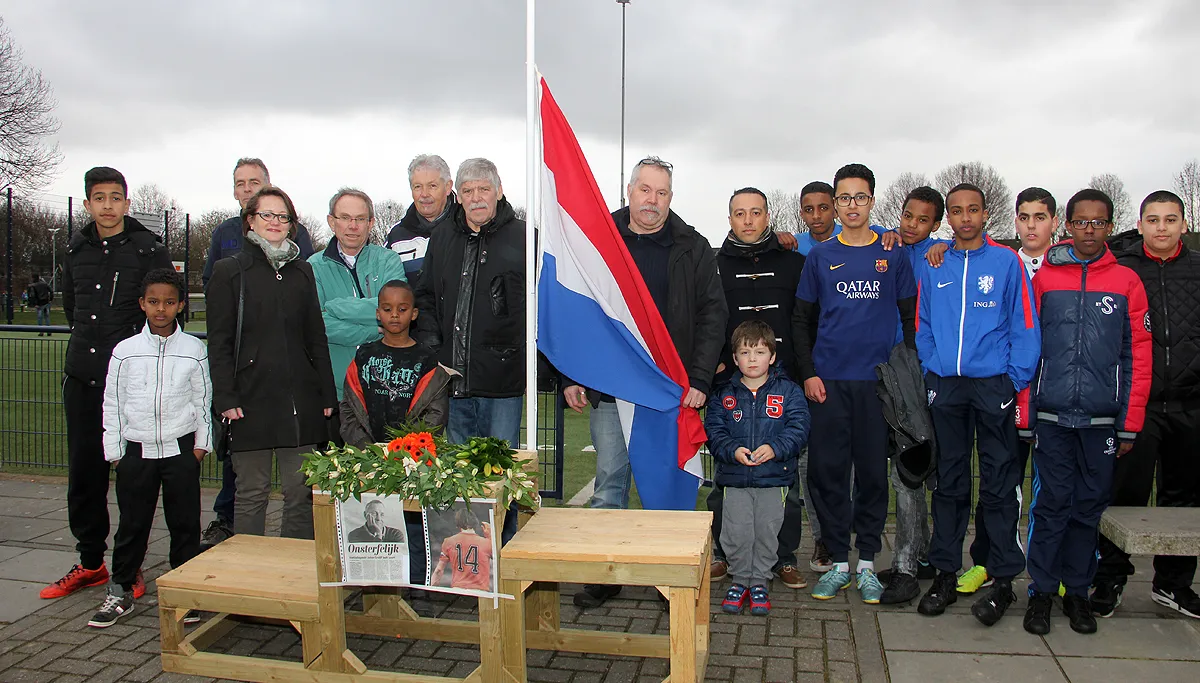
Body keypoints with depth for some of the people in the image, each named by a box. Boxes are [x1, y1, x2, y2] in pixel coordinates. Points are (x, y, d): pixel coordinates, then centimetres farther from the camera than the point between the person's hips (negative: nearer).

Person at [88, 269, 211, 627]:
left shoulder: (194, 349, 1)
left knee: (185, 523, 6)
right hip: (137, 450, 1)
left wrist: (201, 442, 2)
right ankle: (121, 591, 21)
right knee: (132, 524, 8)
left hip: (180, 449, 0)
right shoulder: (125, 350, 1)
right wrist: (114, 449, 2)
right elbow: (112, 403, 5)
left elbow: (203, 399, 5)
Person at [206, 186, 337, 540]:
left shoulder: (302, 271, 15)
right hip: (251, 399, -3)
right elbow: (219, 342, 0)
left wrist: (327, 394, 7)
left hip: (300, 398, 3)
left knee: (301, 492, 5)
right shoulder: (230, 271, 5)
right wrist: (225, 398, -9)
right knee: (251, 493, 5)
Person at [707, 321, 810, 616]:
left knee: (768, 531, 3)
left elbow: (798, 428, -5)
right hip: (734, 479, 1)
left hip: (774, 479, 0)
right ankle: (740, 580, 20)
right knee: (737, 533, -1)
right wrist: (732, 450, -17)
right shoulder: (724, 395, 6)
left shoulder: (788, 392, 3)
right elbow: (714, 431, 2)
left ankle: (759, 582, 22)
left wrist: (774, 448, -21)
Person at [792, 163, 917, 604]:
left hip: (878, 382, 0)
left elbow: (910, 318, 8)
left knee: (874, 472, 4)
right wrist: (808, 374, -1)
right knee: (827, 471, 2)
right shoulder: (820, 256, 8)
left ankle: (867, 563, 17)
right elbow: (801, 320, 9)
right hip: (828, 382, 1)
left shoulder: (893, 256, 7)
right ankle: (838, 562, 14)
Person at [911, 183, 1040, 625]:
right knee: (949, 481, 10)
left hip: (993, 385, -3)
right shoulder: (933, 267, 10)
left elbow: (1025, 326, -1)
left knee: (998, 483, 1)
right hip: (945, 387, 3)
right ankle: (945, 573, 19)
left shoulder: (1007, 262, 1)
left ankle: (1003, 580, 12)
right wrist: (930, 371, 3)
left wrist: (1015, 379, -7)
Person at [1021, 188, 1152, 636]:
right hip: (1052, 416, -1)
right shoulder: (1043, 278, 5)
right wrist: (1023, 414, 1)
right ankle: (1041, 591, 14)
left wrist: (1130, 424, 2)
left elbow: (1138, 358, 6)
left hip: (1102, 419, 1)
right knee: (1051, 504, 2)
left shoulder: (1127, 282, 6)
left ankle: (1077, 591, 22)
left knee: (1089, 507, 8)